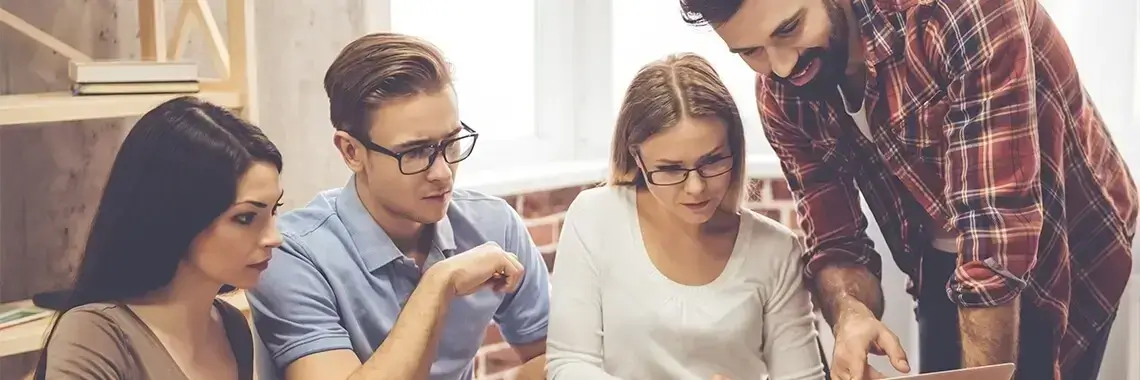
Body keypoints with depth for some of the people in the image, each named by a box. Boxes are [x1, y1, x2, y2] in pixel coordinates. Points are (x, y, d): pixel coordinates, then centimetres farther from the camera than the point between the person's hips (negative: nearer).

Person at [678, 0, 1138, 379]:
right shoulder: (781, 97, -15)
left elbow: (1000, 232, -35)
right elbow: (834, 241, -11)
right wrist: (851, 314, -33)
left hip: (1065, 251, -4)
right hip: (944, 267, 4)